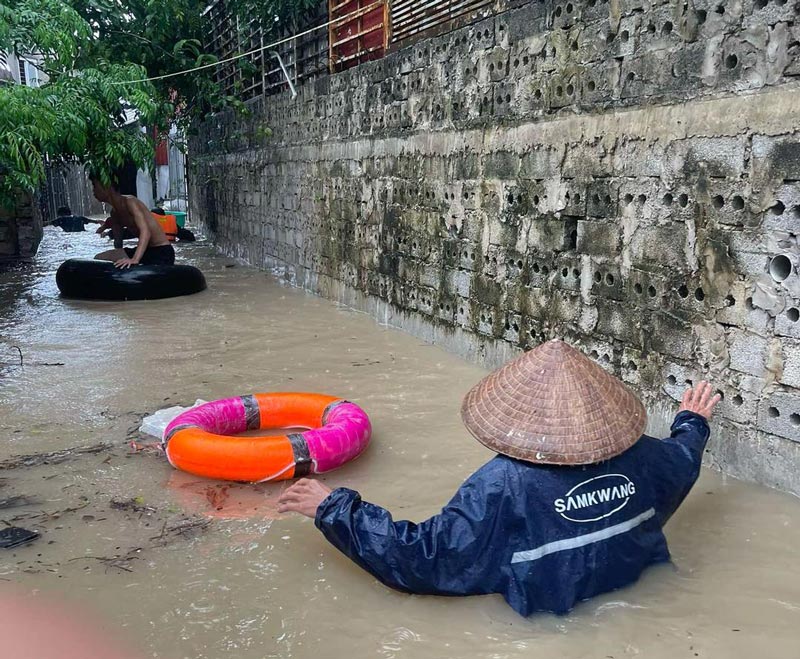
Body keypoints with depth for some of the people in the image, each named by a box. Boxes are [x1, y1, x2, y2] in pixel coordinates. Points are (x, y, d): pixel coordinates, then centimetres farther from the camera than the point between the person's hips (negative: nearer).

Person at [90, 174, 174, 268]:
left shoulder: (130, 202, -20)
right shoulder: (114, 212, 8)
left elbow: (145, 232, -33)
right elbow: (118, 240, 14)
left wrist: (135, 260, -46)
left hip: (162, 252, -9)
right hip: (145, 250, 9)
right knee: (99, 258, 2)